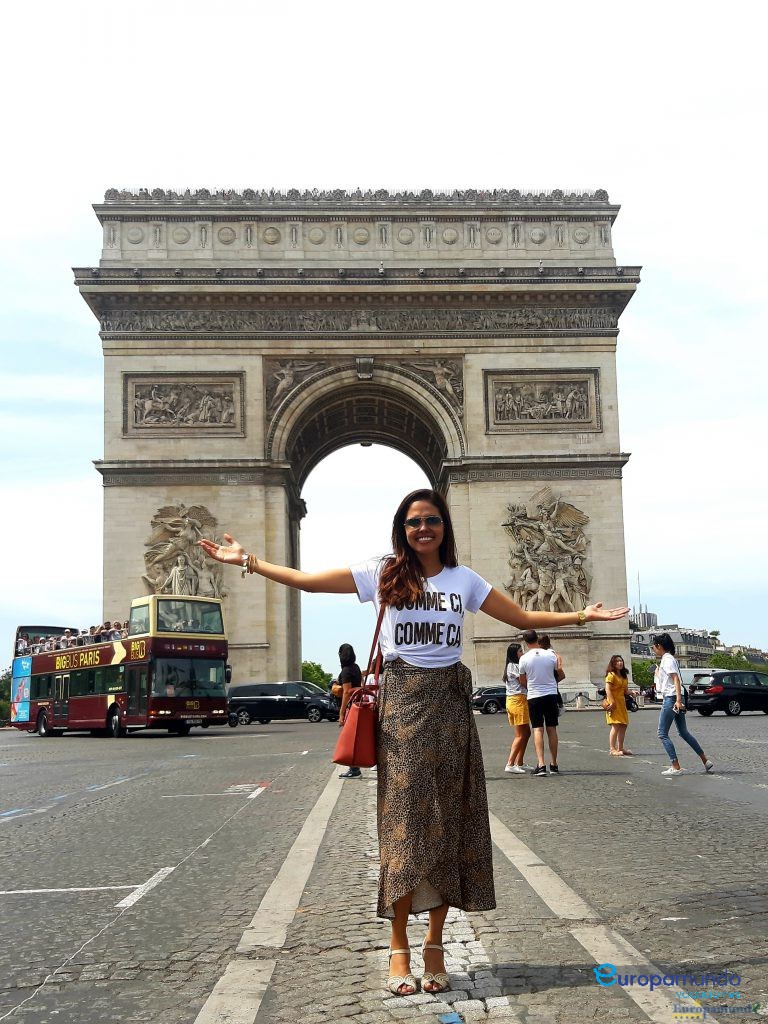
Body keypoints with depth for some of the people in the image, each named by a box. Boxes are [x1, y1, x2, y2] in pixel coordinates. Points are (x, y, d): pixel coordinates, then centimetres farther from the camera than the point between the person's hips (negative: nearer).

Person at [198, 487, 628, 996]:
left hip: (449, 704, 2)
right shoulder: (383, 574, 3)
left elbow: (523, 617, 12)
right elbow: (308, 580, 2)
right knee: (404, 819, -4)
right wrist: (249, 561, -3)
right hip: (402, 704, -2)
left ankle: (435, 944, 14)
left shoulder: (464, 579, 9)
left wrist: (582, 615, 5)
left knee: (449, 820, 3)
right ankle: (399, 947, 6)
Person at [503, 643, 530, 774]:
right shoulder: (515, 666, -11)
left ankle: (519, 764, 16)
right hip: (518, 700, -10)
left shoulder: (510, 666, 20)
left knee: (526, 733, 14)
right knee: (521, 735, -9)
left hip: (511, 700, 10)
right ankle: (510, 764, -14)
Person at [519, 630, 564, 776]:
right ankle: (553, 765, 16)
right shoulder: (551, 655, -3)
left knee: (538, 730, -1)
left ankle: (541, 765, -13)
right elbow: (561, 676, 9)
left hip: (534, 696, -2)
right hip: (551, 694, 2)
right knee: (552, 729, 9)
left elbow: (522, 682, 5)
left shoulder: (524, 658, -6)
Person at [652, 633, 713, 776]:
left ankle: (676, 767, -5)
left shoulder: (667, 659, -11)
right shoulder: (668, 659, 17)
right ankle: (705, 761, 19)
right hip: (675, 699, 10)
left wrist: (678, 700, -27)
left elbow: (676, 679, -21)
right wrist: (657, 674, 30)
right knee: (684, 732, 16)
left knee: (662, 734, -4)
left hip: (671, 699, -10)